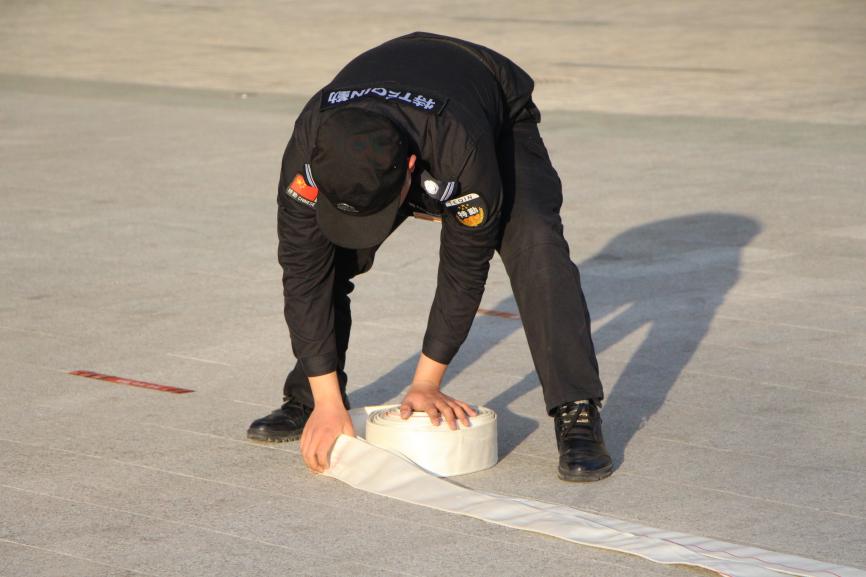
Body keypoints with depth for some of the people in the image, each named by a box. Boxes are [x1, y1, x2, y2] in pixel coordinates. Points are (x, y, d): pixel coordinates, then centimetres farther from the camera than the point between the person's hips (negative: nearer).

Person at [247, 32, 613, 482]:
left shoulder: (462, 155, -46)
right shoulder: (310, 149, -38)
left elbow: (465, 268, -30)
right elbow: (304, 272, -30)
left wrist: (426, 384, -22)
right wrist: (327, 402, -30)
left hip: (500, 118, -3)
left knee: (534, 244, -29)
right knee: (320, 251, -13)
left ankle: (577, 415, -27)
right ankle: (305, 401, 8)